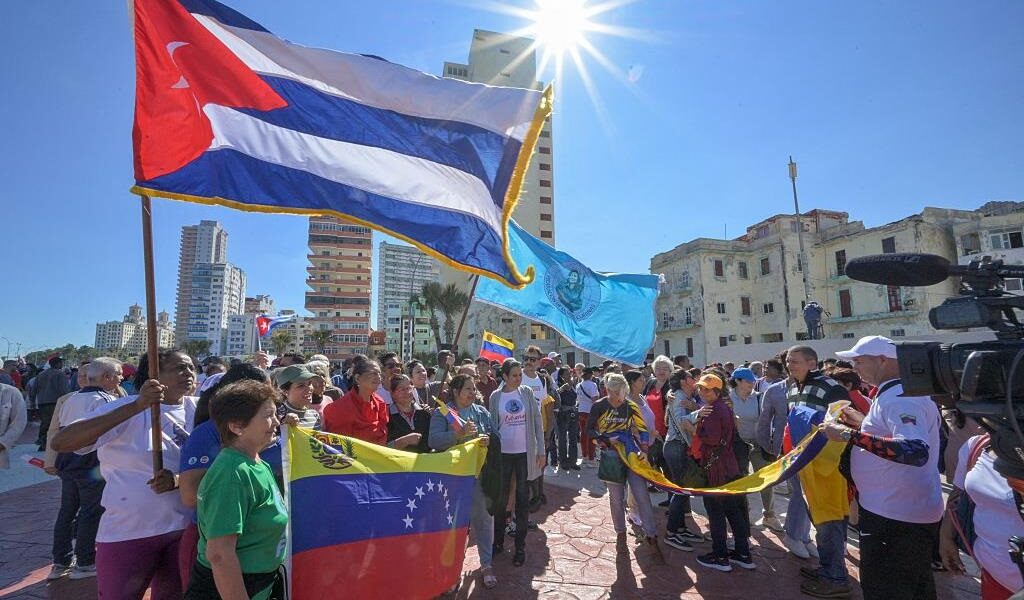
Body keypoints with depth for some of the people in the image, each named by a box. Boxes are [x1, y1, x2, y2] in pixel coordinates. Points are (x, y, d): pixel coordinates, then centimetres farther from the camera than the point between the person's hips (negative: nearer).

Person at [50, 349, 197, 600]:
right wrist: (137, 406, -35)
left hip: (183, 528, 4)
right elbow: (60, 443, -25)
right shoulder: (129, 409, -13)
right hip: (129, 532, -4)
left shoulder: (196, 409, -2)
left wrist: (179, 479, -19)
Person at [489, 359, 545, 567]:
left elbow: (537, 422, 0)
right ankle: (498, 541, 29)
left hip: (525, 453, 0)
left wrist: (541, 451, -2)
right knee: (501, 499, 11)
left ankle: (520, 546, 22)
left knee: (522, 499, 9)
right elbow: (493, 426, 3)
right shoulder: (495, 397, -3)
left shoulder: (527, 392, -2)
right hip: (503, 454, 0)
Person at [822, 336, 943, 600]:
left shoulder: (899, 398, -23)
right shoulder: (898, 393, 10)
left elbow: (916, 451, -37)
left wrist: (852, 435, -36)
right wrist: (863, 423, 13)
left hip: (894, 516, -10)